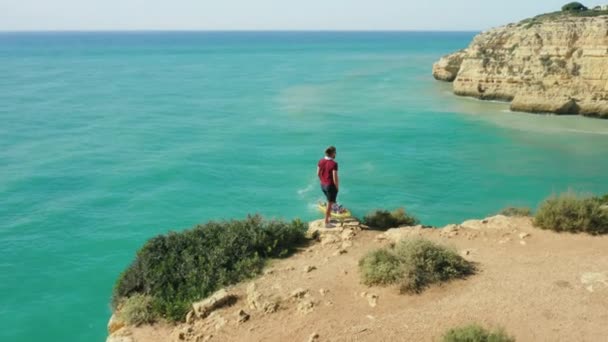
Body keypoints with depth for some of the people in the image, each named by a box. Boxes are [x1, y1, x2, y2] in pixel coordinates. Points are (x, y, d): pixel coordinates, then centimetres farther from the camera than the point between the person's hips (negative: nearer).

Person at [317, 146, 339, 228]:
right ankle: (326, 223, 14)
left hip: (323, 185, 7)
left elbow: (318, 173, 6)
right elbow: (335, 177, -23)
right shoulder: (334, 164, -23)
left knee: (330, 201, 28)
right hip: (331, 186, -7)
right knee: (330, 204, 6)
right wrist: (337, 187, -9)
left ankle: (329, 217, 37)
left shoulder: (321, 161, -3)